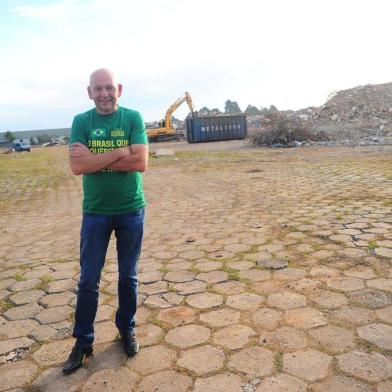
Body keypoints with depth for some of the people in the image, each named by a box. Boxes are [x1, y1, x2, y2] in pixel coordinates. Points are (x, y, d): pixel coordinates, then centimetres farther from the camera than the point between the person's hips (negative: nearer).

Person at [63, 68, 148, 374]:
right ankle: (83, 341, 24)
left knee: (128, 277, 13)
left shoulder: (133, 118, -4)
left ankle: (127, 329, 34)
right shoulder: (81, 121, -1)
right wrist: (121, 152, -19)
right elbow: (77, 166, -14)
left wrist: (95, 158, -16)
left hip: (131, 210, 0)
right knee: (88, 280, 7)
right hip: (95, 212, 1)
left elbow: (141, 162, -16)